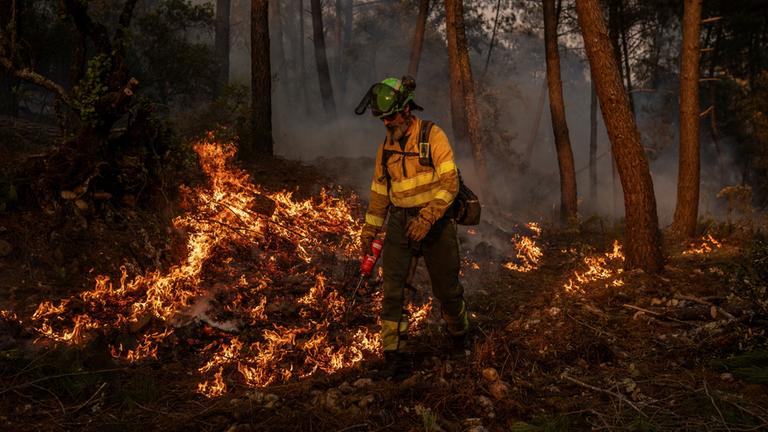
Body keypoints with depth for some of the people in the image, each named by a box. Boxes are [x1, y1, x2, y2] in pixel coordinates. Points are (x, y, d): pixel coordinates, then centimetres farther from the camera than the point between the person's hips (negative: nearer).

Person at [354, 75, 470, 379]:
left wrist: (426, 218, -26)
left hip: (435, 222, -4)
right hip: (400, 223, 4)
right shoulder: (386, 147, 8)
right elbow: (379, 190, 17)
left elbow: (449, 182, -17)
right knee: (392, 291, -6)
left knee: (446, 288, 8)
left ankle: (459, 334, 36)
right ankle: (395, 354, 0)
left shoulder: (433, 136, -10)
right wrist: (369, 230, 14)